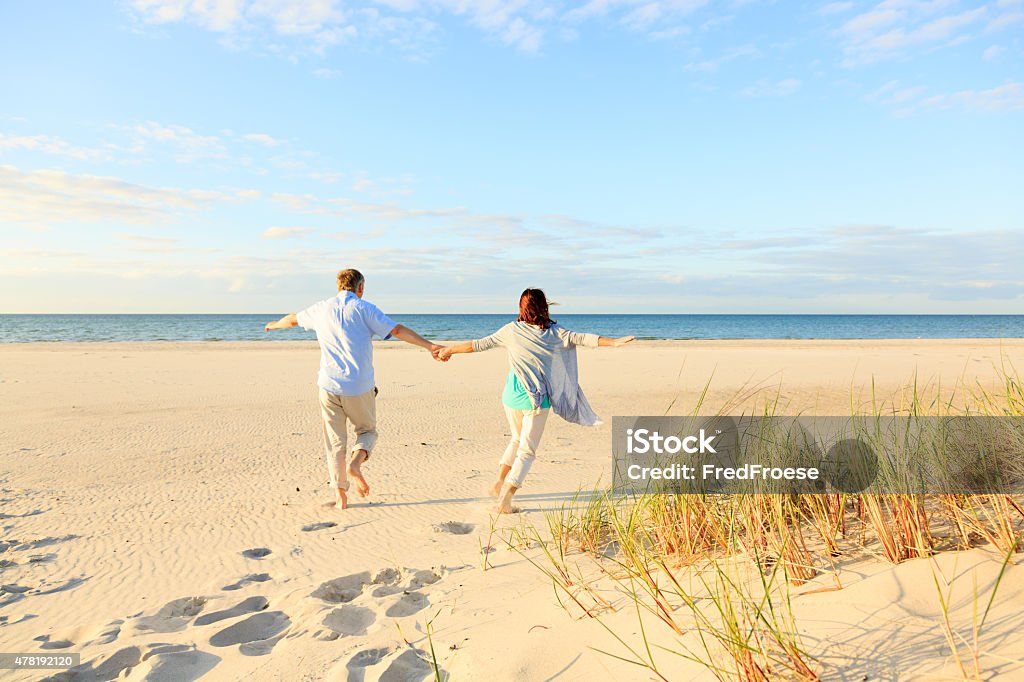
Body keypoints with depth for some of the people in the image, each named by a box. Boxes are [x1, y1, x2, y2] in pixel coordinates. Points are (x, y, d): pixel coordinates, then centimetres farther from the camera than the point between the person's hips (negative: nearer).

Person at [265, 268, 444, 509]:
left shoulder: (322, 309, 10)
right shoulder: (363, 309, -3)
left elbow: (293, 319, 29)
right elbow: (398, 330, -14)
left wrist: (275, 324, 50)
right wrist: (429, 346, -16)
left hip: (329, 386, 3)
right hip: (360, 387, -3)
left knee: (335, 442, 10)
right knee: (367, 430, 17)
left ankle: (340, 496, 11)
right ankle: (356, 463, -10)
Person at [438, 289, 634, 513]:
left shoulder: (511, 330, 0)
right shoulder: (554, 333, -4)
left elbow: (479, 344, 3)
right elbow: (582, 338, -10)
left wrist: (450, 349, 14)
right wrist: (614, 342, -7)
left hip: (511, 396, 3)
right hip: (536, 400, -3)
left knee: (517, 440, 27)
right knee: (527, 450, 5)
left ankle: (499, 482, 22)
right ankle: (504, 500, -2)